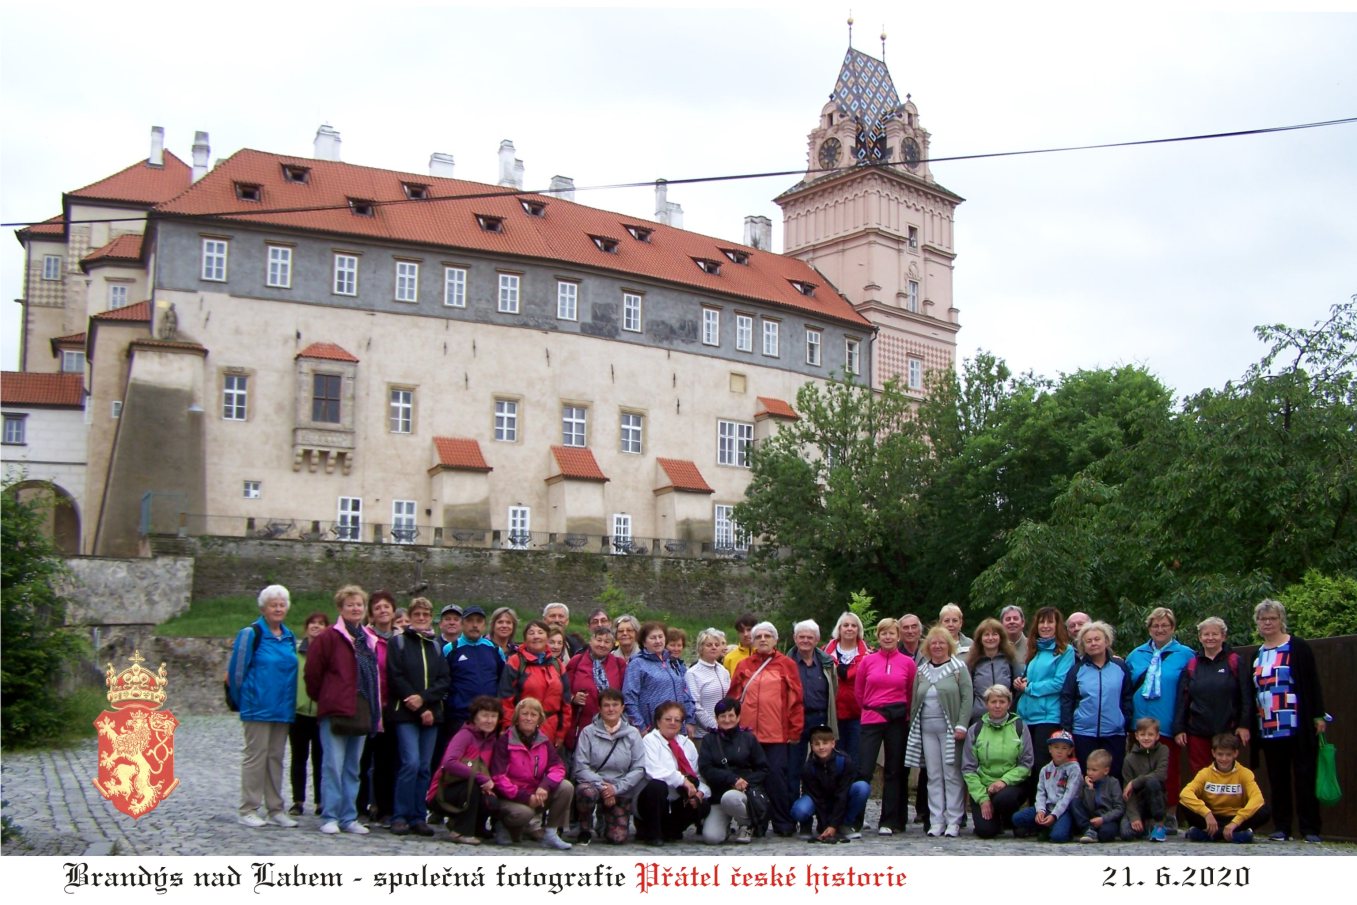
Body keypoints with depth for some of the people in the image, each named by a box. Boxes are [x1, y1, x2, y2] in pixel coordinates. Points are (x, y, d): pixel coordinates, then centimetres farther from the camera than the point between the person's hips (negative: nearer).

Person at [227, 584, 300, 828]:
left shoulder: (289, 636, 12)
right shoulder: (251, 633, -8)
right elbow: (236, 670, -7)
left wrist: (292, 702, 13)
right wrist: (242, 701, -2)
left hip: (283, 709, 6)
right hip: (258, 708, -6)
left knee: (276, 758, 10)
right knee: (255, 756, -2)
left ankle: (275, 809, 16)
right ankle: (248, 810, 5)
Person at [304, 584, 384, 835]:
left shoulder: (371, 640, 15)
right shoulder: (329, 637, -3)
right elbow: (313, 673, -4)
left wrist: (377, 708, 12)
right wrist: (322, 699, 4)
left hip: (362, 712, 6)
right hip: (335, 711, -6)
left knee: (353, 768, 10)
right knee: (334, 765, -6)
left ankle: (349, 817, 15)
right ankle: (329, 817, 1)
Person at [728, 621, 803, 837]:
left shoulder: (786, 664, 5)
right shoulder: (744, 665, 11)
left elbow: (795, 699, 2)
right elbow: (733, 697, 10)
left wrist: (795, 730, -3)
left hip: (777, 734, -2)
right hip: (748, 734, 3)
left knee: (776, 776, -5)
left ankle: (784, 824, 7)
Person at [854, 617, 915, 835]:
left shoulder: (908, 662, 1)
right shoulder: (868, 660, 2)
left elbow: (912, 693, 10)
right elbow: (858, 690, 11)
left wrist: (903, 712, 12)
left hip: (898, 721, 1)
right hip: (871, 719, 0)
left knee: (894, 772, 7)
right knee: (863, 770, -6)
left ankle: (889, 822, 14)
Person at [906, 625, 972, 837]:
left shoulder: (958, 668, 1)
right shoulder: (922, 671, 15)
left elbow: (967, 697, -6)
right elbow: (914, 701, 16)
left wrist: (961, 725, -14)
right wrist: (913, 728, 9)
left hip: (949, 729, -4)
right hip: (927, 729, 4)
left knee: (952, 775, -3)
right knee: (933, 776, 5)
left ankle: (954, 821, 2)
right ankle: (936, 821, 9)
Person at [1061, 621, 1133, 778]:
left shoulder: (1120, 667, 4)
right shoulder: (1077, 669, 4)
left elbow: (1127, 699, 7)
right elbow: (1066, 700, 3)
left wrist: (1127, 724, 2)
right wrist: (1066, 729, -3)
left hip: (1115, 734, 0)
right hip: (1084, 734, 0)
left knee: (1113, 777, 4)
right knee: (1086, 778, 6)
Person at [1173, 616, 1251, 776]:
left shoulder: (1234, 662, 3)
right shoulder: (1192, 665, 10)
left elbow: (1246, 696, 0)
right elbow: (1182, 699, 8)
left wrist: (1244, 725, -8)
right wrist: (1178, 728, 2)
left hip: (1227, 731, -2)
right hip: (1197, 731, 2)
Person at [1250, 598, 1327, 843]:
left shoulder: (1297, 648, 0)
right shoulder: (1257, 655, 16)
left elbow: (1312, 683, -3)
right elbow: (1252, 692, 19)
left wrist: (1318, 715, -8)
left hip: (1297, 726, -5)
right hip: (1268, 728, 5)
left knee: (1304, 777, -2)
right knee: (1277, 779, 7)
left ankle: (1310, 829, 1)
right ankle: (1281, 828, 11)